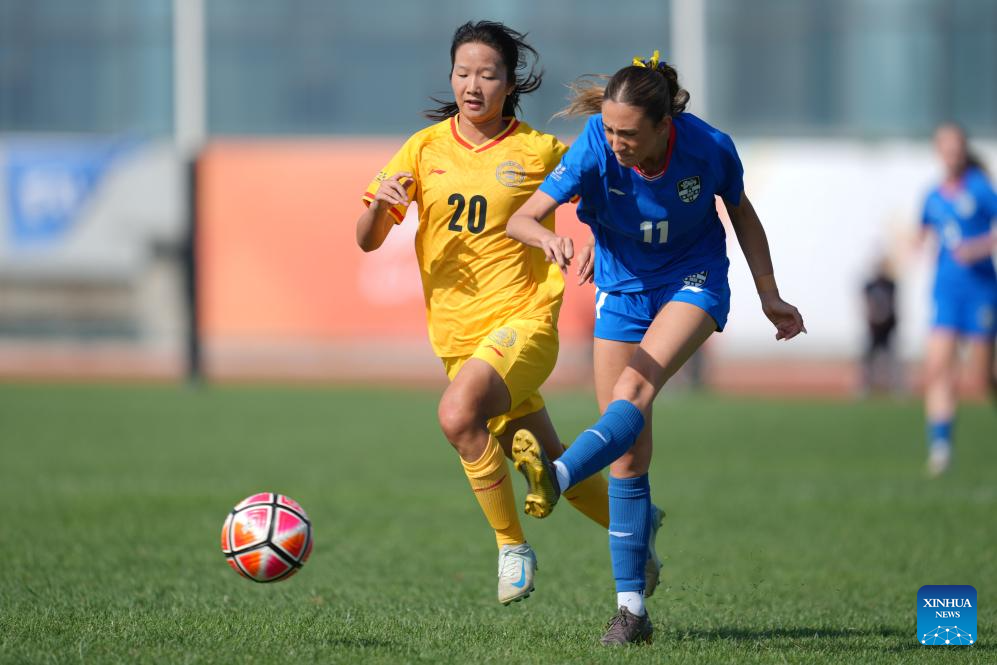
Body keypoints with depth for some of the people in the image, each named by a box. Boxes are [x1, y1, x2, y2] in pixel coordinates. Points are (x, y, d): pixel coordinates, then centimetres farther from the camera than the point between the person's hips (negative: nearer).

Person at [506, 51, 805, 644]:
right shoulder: (595, 150, -22)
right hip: (622, 290, 2)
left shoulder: (709, 148, -21)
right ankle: (631, 608, 1)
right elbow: (521, 219, -26)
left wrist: (769, 295, 6)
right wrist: (548, 238, -50)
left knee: (636, 385, -32)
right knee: (629, 453, -2)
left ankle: (559, 475, -54)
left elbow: (741, 213, 0)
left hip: (693, 282, -2)